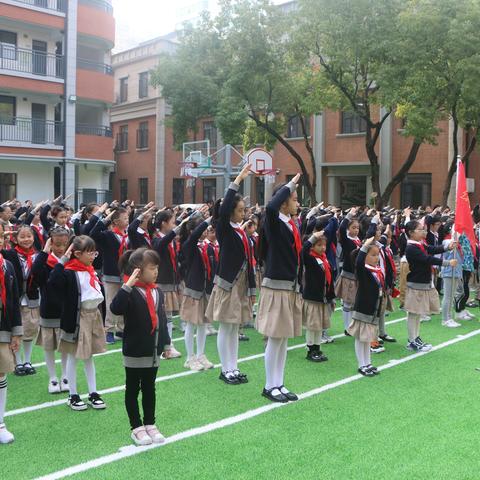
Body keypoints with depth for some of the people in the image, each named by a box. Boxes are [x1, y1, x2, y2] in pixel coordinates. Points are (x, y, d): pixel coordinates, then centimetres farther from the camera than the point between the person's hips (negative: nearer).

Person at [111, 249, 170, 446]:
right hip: (135, 351, -6)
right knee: (133, 389, 8)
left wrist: (165, 342, 16)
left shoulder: (157, 291, 6)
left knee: (149, 388, 16)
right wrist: (127, 286, -39)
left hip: (153, 351, 7)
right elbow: (116, 308, -35)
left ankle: (150, 424, 26)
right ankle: (137, 428, 18)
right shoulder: (130, 292, -16)